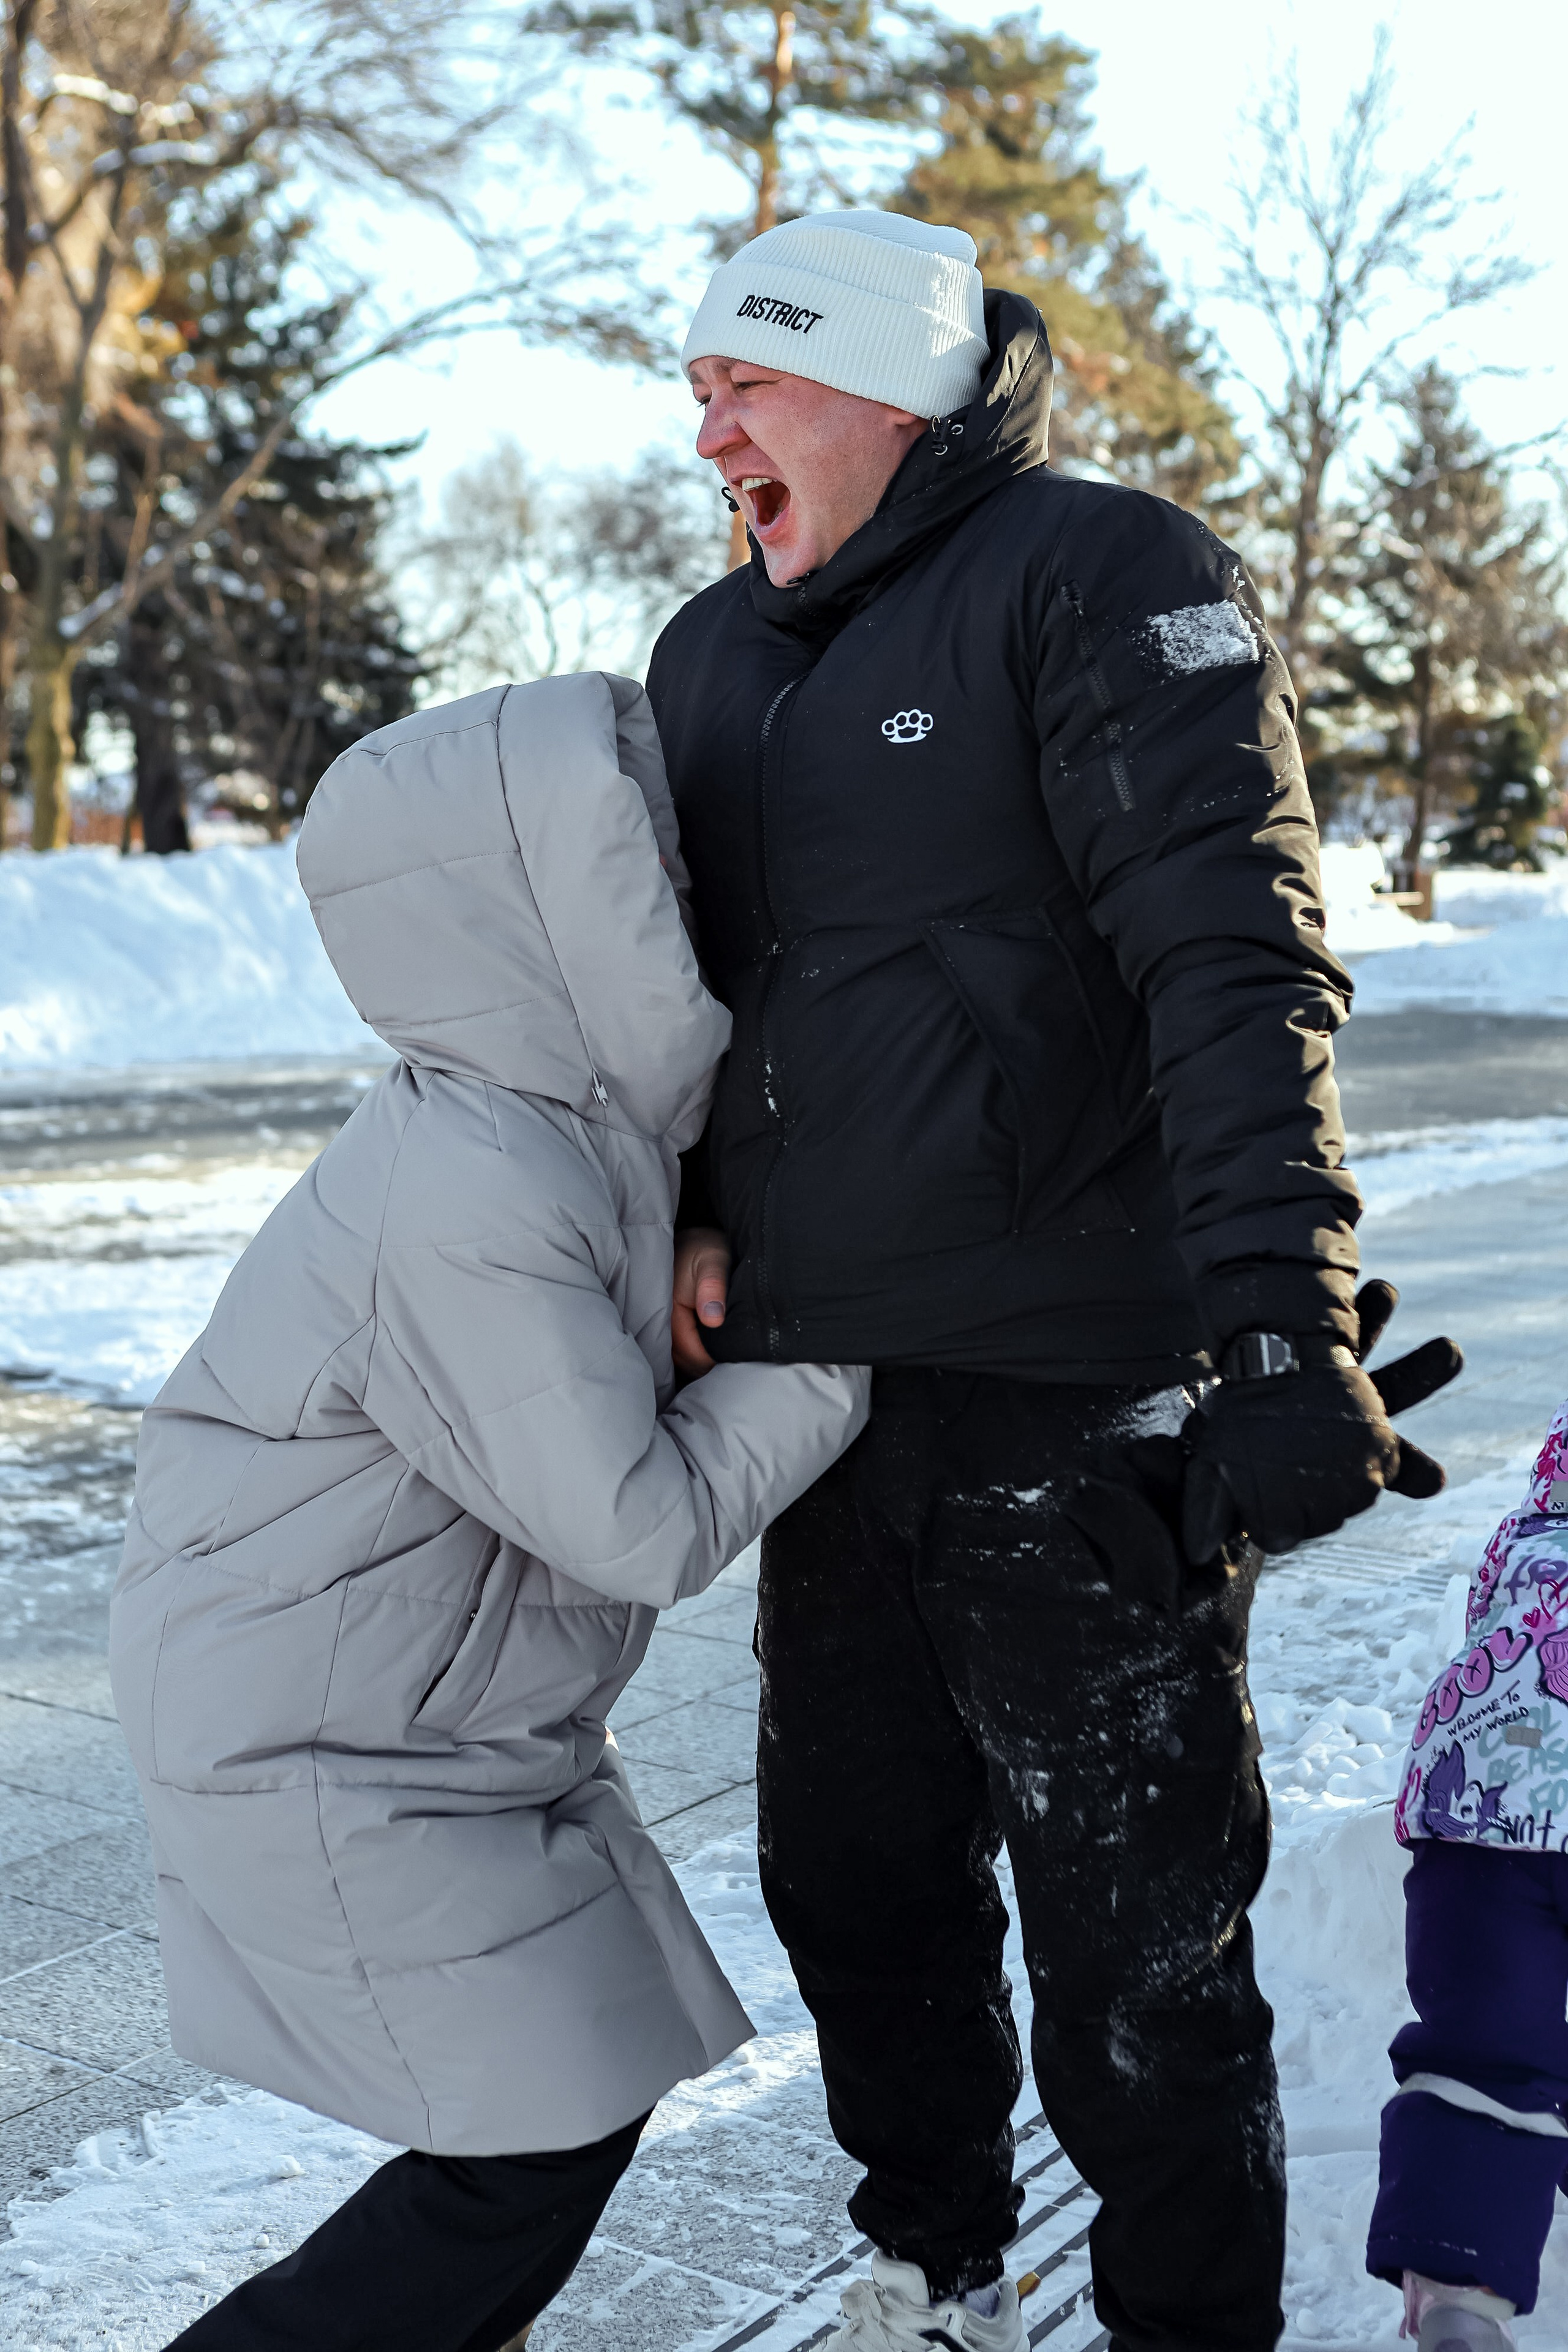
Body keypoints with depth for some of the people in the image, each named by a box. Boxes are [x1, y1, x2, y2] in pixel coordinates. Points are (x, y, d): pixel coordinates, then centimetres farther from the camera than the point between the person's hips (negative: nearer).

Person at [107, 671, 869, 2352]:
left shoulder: (582, 1124, 0)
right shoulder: (471, 1206, -30)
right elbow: (646, 1525, -25)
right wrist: (839, 1354, -14)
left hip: (455, 1713, 9)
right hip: (320, 1755, -9)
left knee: (592, 2087, 16)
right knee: (534, 2156, -4)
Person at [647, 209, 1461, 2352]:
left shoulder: (1103, 578, -9)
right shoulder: (711, 656, 14)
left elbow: (1239, 961, -19)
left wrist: (1284, 1329, -28)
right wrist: (691, 1208, 5)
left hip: (1082, 1408, -7)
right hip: (829, 1393, 8)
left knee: (1137, 1936, 4)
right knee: (857, 1879, 19)